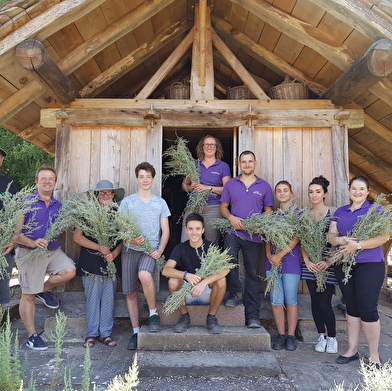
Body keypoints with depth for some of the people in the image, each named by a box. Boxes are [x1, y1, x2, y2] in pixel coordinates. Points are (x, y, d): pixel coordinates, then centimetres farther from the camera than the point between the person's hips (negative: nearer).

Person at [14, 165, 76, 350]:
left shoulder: (58, 205, 6)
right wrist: (33, 243, -26)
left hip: (53, 251, 5)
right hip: (29, 253, -4)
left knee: (69, 271, -18)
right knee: (28, 295, 2)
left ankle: (44, 289, 12)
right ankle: (32, 335, 16)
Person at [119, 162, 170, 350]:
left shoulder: (160, 202, 9)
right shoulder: (127, 201, 7)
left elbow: (165, 230, 7)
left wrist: (160, 250, -8)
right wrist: (131, 239, -17)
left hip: (151, 250, -1)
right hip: (130, 250, 2)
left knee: (144, 275, -31)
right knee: (130, 293, 3)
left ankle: (153, 314, -8)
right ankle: (135, 332, 18)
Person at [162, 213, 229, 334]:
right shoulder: (181, 248, -6)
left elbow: (225, 269, -25)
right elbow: (166, 270, -20)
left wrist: (204, 282, -39)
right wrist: (186, 275, -39)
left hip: (207, 293, 0)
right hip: (187, 293, 0)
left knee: (221, 279, -28)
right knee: (173, 281, -28)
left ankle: (211, 317, -7)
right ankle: (184, 316, -4)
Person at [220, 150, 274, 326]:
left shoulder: (264, 186, 9)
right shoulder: (230, 184, 10)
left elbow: (268, 210, 9)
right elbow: (223, 207, 12)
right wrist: (231, 218, -9)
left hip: (255, 235, 0)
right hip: (234, 232, 0)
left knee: (253, 273, 3)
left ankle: (253, 315, 10)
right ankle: (234, 293, 2)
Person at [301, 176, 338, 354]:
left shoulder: (333, 212, -2)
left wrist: (329, 262, -13)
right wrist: (307, 262, -5)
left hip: (328, 264, -3)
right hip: (311, 264, 4)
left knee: (324, 303, -5)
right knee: (315, 301, 8)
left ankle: (332, 337, 17)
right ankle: (321, 336, 23)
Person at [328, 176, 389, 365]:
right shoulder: (340, 212, 13)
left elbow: (383, 237, -12)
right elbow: (331, 235, 8)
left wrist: (357, 245, -22)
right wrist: (340, 240, -15)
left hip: (369, 265, -4)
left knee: (367, 310, -3)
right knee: (351, 308, 12)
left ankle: (374, 356, 12)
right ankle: (352, 350, 23)